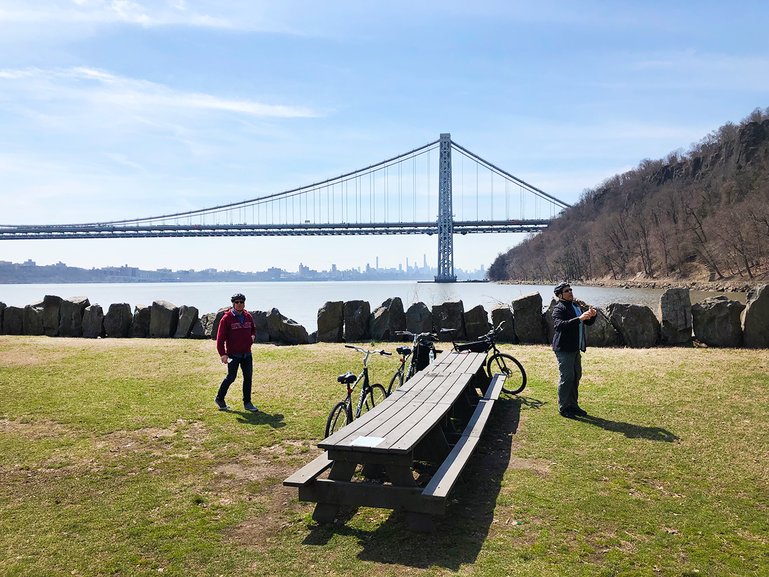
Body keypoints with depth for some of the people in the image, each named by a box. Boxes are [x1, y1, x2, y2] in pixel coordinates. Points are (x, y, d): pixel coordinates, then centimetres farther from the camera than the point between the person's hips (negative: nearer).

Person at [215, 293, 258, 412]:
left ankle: (247, 403, 17)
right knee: (231, 378, 0)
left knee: (248, 378, 7)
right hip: (233, 355, -5)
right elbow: (220, 337, -11)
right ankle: (219, 399, 20)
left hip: (247, 354, 5)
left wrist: (253, 336, 1)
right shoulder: (227, 318, -9)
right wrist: (223, 354, -19)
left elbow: (253, 329, 25)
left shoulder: (248, 317, 8)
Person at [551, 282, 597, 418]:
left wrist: (592, 315, -2)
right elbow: (559, 324, -31)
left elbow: (588, 323, 22)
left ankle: (573, 405, 25)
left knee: (576, 376, 13)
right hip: (564, 349, -9)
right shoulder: (559, 308, -12)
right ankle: (563, 408, 3)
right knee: (567, 377, -7)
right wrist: (579, 318, -38)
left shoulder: (575, 306, 16)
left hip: (575, 348, 9)